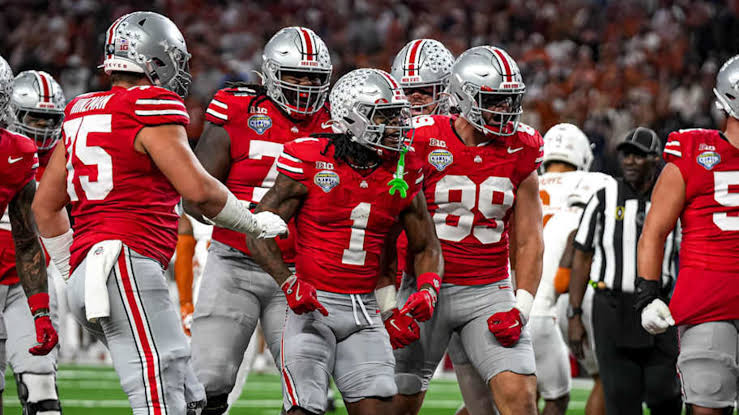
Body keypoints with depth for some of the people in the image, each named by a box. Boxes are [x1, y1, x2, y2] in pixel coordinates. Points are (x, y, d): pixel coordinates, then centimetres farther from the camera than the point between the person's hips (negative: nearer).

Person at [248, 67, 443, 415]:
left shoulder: (404, 173, 4)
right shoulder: (311, 162, -8)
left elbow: (426, 247, 16)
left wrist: (427, 289, -5)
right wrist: (289, 283, -19)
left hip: (364, 308, 4)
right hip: (312, 306, -4)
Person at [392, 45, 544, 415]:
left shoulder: (519, 152, 1)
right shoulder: (424, 142, -8)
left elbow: (529, 240, 5)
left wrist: (520, 307, -7)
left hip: (490, 291, 2)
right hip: (427, 288, -1)